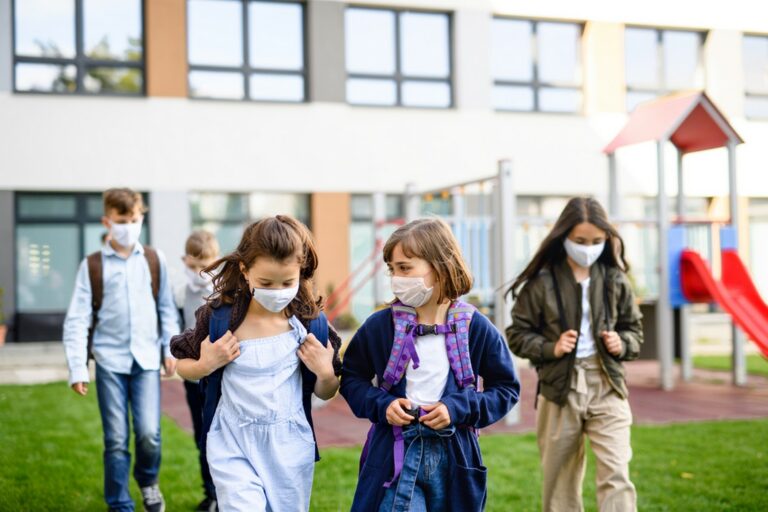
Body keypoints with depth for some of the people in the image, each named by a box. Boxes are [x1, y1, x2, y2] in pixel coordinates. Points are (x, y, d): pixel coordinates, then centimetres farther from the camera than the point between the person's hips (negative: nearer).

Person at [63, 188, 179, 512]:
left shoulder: (155, 260, 7)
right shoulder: (92, 265, 1)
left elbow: (167, 308, 13)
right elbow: (77, 319, -3)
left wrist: (171, 348, 6)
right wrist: (77, 367, -9)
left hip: (146, 359, 1)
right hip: (109, 360, -1)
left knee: (149, 433, -8)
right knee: (116, 440, 1)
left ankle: (148, 481, 23)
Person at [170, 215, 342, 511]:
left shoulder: (311, 322, -6)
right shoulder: (218, 317, -10)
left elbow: (325, 394, 6)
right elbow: (183, 367, 7)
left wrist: (325, 373, -15)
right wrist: (205, 365, -14)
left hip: (290, 450, 2)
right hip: (233, 446, -2)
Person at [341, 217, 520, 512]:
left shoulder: (475, 327, -4)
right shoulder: (380, 325, -3)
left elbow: (506, 388, 3)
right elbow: (352, 377, 9)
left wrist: (458, 409, -11)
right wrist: (381, 405, -9)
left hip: (455, 458, 1)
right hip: (395, 456, -1)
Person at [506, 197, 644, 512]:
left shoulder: (614, 280, 2)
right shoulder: (542, 282, -5)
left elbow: (634, 329, 15)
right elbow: (517, 335, 2)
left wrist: (622, 343, -7)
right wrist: (550, 348, -14)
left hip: (606, 387, 1)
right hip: (559, 388, -1)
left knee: (616, 475, -10)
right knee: (560, 482, 10)